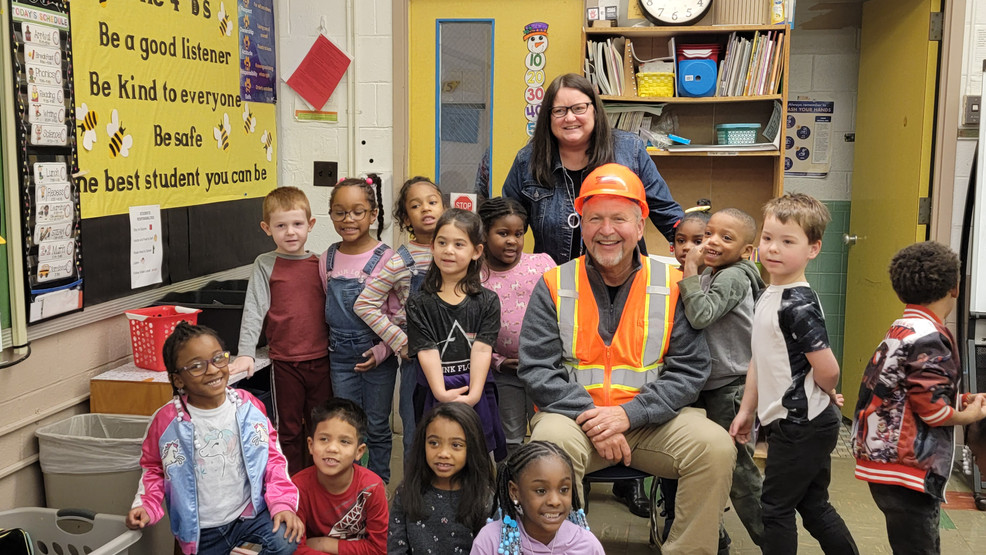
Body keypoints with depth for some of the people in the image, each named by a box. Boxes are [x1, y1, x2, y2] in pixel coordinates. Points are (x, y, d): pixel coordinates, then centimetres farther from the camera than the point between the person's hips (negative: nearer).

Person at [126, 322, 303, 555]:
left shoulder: (248, 406, -8)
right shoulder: (167, 420, -11)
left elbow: (273, 457, -1)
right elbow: (153, 468, 6)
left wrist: (283, 504, -12)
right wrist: (146, 506, -9)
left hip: (251, 513, 0)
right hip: (201, 530, 1)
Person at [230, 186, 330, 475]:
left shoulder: (320, 263, 6)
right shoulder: (265, 265, -3)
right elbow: (253, 310, -8)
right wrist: (246, 353, -17)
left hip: (321, 358, 3)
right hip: (285, 361, -3)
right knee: (289, 429, 8)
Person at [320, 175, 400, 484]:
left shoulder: (385, 258, -12)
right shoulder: (328, 259, 3)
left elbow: (399, 314, -10)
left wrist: (382, 350, -17)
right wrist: (332, 343, 7)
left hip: (377, 355, -4)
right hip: (341, 356, 4)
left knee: (377, 426, 9)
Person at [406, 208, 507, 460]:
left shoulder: (487, 301, 3)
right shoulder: (419, 304, 3)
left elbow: (482, 349, -7)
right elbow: (427, 351, -7)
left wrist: (473, 394, -18)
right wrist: (441, 393, -19)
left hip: (476, 396, 0)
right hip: (434, 395, 0)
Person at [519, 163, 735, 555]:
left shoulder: (672, 286, 3)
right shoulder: (554, 286, 2)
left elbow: (689, 371, -1)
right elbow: (536, 369, -4)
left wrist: (628, 414, -14)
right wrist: (588, 416, -17)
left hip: (650, 419, 2)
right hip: (574, 415, -1)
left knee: (717, 448, -22)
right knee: (551, 442, -33)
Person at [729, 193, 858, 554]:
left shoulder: (798, 304, -20)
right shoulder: (767, 297, 9)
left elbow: (827, 369, -22)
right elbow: (759, 361, 16)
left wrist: (826, 396, -2)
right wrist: (747, 409, 15)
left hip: (800, 425, -9)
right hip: (807, 425, 9)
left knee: (776, 509, 3)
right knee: (814, 506, 18)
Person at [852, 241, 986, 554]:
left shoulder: (899, 331, 11)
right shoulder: (929, 338, -16)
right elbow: (932, 409, -17)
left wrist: (956, 401, 14)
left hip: (888, 460, 9)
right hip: (905, 468, -9)